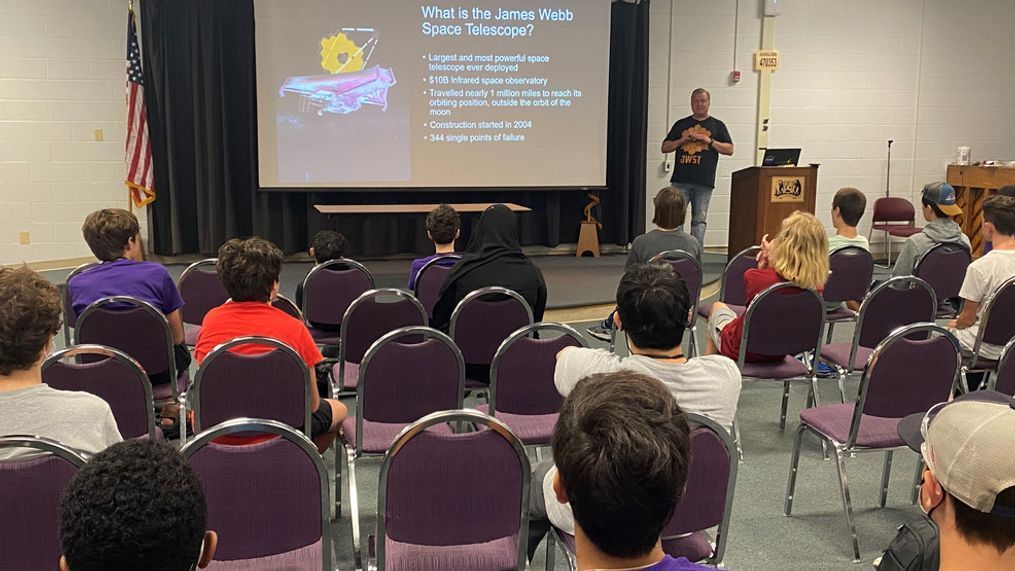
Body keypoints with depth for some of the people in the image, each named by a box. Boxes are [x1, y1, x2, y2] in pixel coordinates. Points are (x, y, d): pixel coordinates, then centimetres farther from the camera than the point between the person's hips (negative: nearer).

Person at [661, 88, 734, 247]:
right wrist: (682, 140, -3)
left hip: (704, 181, -1)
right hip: (681, 180, 1)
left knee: (699, 221, 3)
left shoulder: (717, 125, 11)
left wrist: (709, 140, -8)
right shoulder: (681, 124, 14)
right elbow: (665, 148, 13)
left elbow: (729, 150, 4)